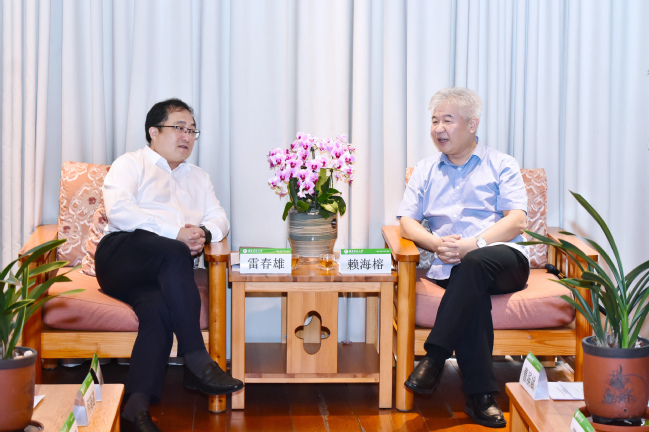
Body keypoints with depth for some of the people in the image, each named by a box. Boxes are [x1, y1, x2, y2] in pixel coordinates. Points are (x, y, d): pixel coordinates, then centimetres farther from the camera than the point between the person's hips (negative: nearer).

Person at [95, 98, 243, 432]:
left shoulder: (198, 178, 33)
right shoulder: (131, 164, 14)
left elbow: (219, 218, 21)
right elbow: (118, 210, -6)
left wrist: (204, 233, -6)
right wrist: (174, 233, -15)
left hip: (159, 275, 4)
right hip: (121, 257, -4)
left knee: (159, 308, -34)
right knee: (174, 254, -37)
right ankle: (197, 363, -40)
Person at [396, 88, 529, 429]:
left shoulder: (501, 165, 14)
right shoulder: (425, 171, 23)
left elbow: (517, 220, 0)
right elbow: (407, 221, 12)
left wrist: (473, 244, -15)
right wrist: (436, 243, -10)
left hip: (505, 259, -1)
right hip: (450, 266, 2)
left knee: (474, 264, -38)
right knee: (473, 293, -35)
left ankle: (435, 357, -36)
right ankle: (479, 395, -36)